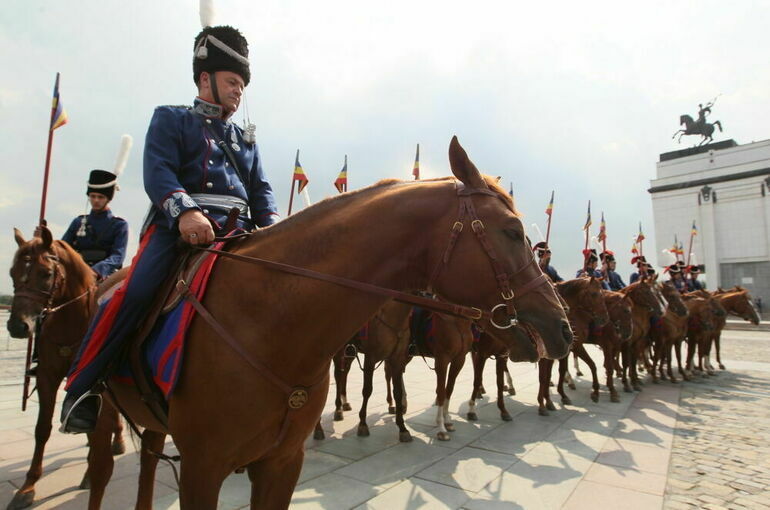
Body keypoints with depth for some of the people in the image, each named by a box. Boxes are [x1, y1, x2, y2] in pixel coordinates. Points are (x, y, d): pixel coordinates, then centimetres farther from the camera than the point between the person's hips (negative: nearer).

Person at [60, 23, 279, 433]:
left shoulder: (245, 138, 28)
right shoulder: (171, 119, 14)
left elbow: (261, 190, 17)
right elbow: (157, 172, -4)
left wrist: (271, 227, -5)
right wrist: (186, 211, -24)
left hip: (236, 231, 5)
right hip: (177, 224, -4)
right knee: (136, 291, -26)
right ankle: (82, 386, -7)